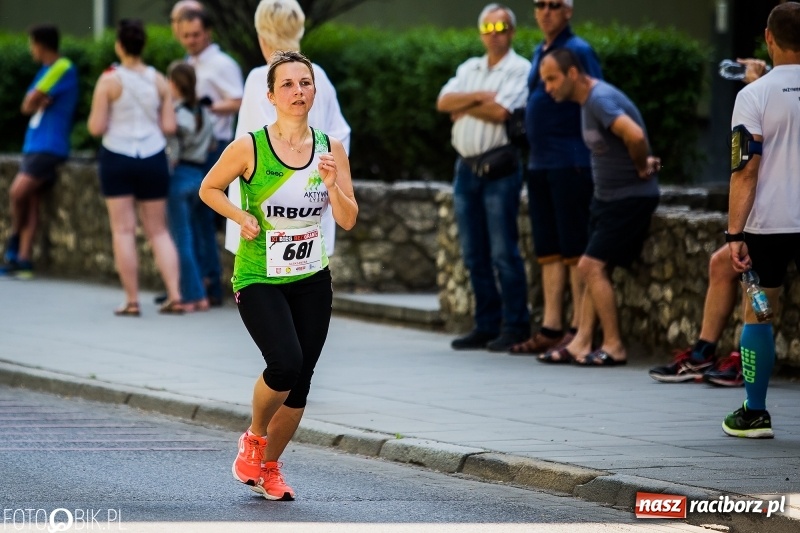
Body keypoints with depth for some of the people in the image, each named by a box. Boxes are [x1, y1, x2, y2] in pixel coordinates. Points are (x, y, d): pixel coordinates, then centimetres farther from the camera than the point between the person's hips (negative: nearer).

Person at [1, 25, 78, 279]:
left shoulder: (63, 68, -12)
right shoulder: (47, 70, 18)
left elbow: (31, 102, -13)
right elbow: (27, 106, 13)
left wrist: (35, 102, 7)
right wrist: (37, 102, -5)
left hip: (49, 146, -9)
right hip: (34, 144, 9)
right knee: (30, 200, 3)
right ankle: (23, 260, 0)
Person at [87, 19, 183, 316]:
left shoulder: (109, 81, -9)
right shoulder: (159, 81, 0)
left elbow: (96, 128, -11)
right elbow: (169, 127, -1)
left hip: (117, 158, -3)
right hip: (153, 158, 3)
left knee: (123, 230, 2)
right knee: (158, 231, 10)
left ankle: (132, 301, 0)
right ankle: (174, 295, 1)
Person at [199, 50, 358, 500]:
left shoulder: (331, 150, 0)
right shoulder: (249, 148, -11)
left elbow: (348, 220, 0)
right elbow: (209, 188, 4)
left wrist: (333, 185, -19)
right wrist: (241, 217, -13)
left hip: (312, 280, 4)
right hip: (258, 279, -4)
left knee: (300, 381, 5)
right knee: (285, 365, -22)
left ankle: (269, 467, 26)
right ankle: (253, 439, 7)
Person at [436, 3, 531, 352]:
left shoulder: (520, 69, -4)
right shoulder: (469, 69, 17)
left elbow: (500, 111, -17)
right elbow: (443, 102, 4)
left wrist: (464, 108, -2)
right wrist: (478, 96, -10)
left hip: (499, 168, -7)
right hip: (466, 167, 7)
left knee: (504, 252, -8)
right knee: (474, 255, 8)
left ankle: (514, 327, -4)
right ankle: (486, 326, 14)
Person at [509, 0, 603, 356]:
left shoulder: (578, 52, -8)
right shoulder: (539, 53, 17)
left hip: (570, 163, -9)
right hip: (539, 164, 9)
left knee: (574, 250, -6)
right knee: (547, 250, 9)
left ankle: (579, 330, -4)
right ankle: (551, 328, 13)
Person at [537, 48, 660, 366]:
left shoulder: (600, 100, -22)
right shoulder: (587, 100, 10)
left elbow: (635, 136, -37)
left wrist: (642, 168, -20)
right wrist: (641, 162, 9)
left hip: (632, 197, -10)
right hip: (607, 196, 10)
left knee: (591, 266, -12)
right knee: (596, 269, 7)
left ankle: (613, 348, -8)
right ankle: (582, 343, 7)